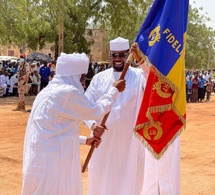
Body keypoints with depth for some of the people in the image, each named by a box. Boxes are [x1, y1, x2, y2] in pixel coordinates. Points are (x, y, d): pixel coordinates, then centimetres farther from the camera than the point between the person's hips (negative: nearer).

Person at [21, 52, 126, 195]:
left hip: (42, 159, 9)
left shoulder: (49, 91, 12)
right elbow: (95, 111, -7)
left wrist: (84, 140, 23)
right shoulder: (68, 92, -17)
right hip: (52, 162, -9)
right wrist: (115, 90, 7)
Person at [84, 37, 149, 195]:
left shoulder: (139, 76, -4)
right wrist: (93, 124, -17)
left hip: (129, 141, -2)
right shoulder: (99, 78, 4)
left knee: (129, 182, 9)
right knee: (100, 182, 14)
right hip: (104, 141, 3)